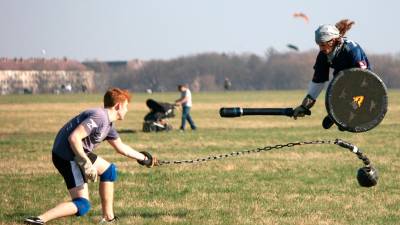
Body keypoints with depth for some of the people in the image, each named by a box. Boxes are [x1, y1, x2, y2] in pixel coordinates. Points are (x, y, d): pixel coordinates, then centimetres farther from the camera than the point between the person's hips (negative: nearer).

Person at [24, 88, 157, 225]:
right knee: (82, 205, -14)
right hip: (66, 156, -10)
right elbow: (74, 138, -26)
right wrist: (86, 164, -24)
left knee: (109, 170, 24)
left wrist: (142, 157, 42)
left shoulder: (108, 124, 15)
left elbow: (121, 147, 32)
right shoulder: (99, 117, -17)